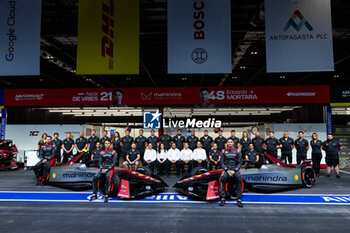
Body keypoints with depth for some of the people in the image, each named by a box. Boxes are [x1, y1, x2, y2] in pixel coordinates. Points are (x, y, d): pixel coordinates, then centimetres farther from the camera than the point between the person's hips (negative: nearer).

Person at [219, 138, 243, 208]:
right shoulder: (224, 151, 8)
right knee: (222, 178, -31)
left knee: (239, 178, -32)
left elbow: (240, 163, 3)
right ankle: (222, 199, -23)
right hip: (226, 169, 0)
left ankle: (239, 199, -23)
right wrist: (227, 170, -10)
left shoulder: (237, 151, 7)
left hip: (235, 169, 0)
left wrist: (234, 170, -11)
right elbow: (222, 162, 5)